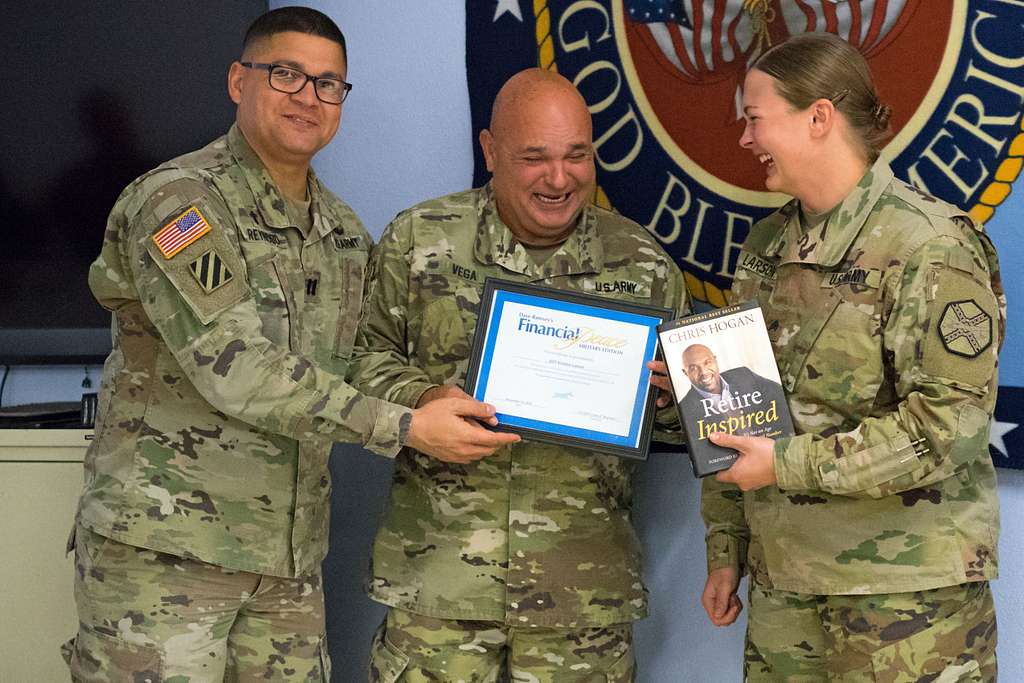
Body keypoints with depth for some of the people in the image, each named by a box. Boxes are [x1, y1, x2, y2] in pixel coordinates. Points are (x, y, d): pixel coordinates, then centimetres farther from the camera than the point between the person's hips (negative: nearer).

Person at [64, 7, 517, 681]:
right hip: (164, 543, -6)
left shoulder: (344, 231, 13)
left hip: (290, 560, 7)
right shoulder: (178, 199, -11)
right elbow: (232, 366, -21)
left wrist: (429, 394, 0)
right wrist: (405, 427, -21)